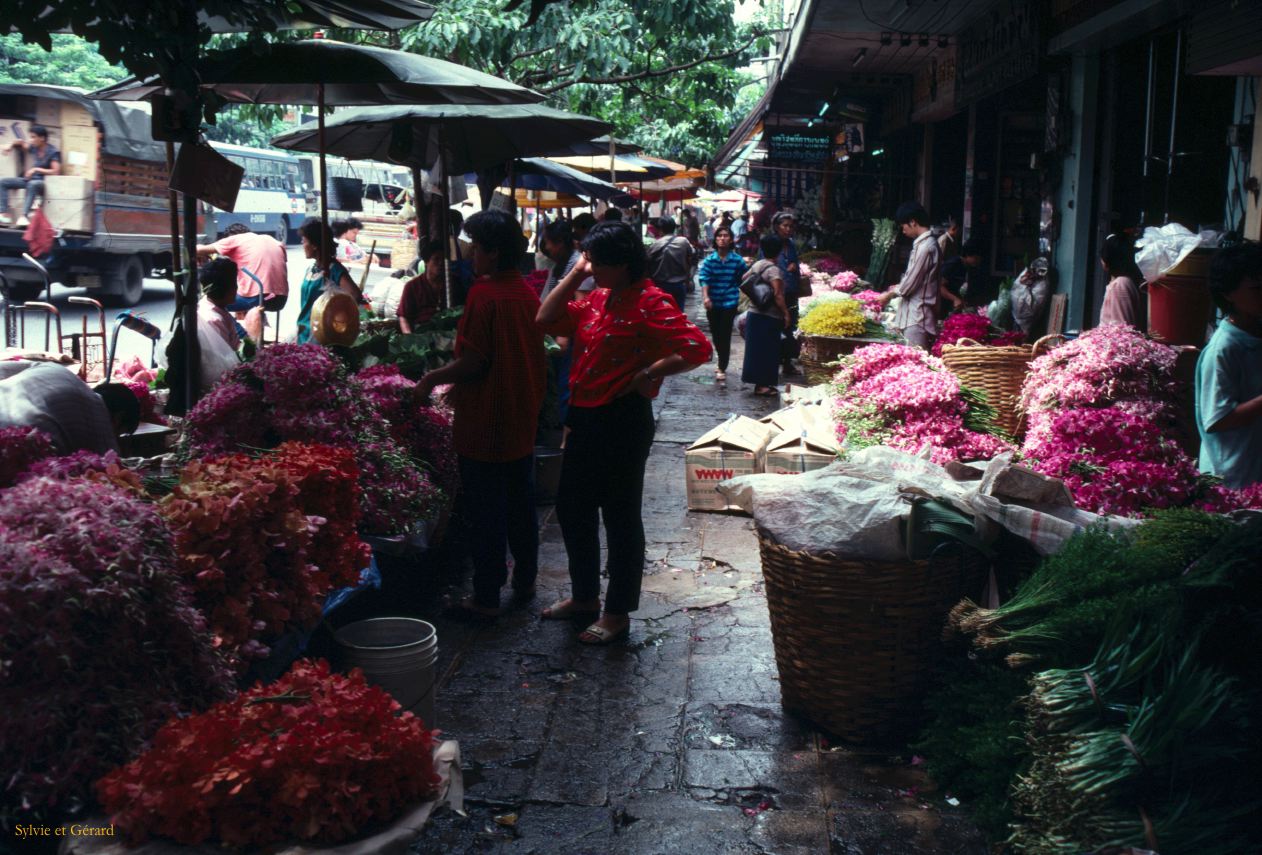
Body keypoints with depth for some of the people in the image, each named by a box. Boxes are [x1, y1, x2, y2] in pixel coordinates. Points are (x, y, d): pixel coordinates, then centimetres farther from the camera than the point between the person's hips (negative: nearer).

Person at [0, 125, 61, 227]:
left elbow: (56, 172, -21)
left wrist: (36, 169, -20)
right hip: (29, 179, 8)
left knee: (32, 184, -41)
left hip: (42, 182, -8)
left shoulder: (53, 153, -11)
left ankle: (24, 216, -47)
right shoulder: (33, 147, 7)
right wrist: (10, 145, 8)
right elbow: (20, 142, 28)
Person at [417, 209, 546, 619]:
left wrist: (431, 379, -3)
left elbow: (473, 361, -20)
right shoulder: (526, 292, 5)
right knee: (521, 504, 18)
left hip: (484, 423, -8)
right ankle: (525, 581, 30)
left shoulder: (484, 294, -18)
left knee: (486, 512, 1)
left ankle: (486, 597, 8)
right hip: (522, 419, 8)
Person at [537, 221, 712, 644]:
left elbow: (697, 348, -24)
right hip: (585, 417, 9)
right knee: (572, 508, 18)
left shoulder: (650, 303, -15)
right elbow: (548, 320, 9)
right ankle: (584, 596, 35)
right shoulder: (598, 299, 11)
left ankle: (618, 613, 17)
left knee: (620, 517, 3)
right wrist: (576, 274, 5)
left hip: (623, 421, -9)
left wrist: (646, 375, -18)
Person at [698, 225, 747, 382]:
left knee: (725, 335, -4)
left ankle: (722, 369, 3)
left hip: (729, 302, -2)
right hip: (713, 303, 2)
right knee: (715, 335, 12)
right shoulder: (709, 260, -2)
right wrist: (705, 297, -26)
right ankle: (722, 362, 33)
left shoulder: (738, 260, -3)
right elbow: (704, 279, -12)